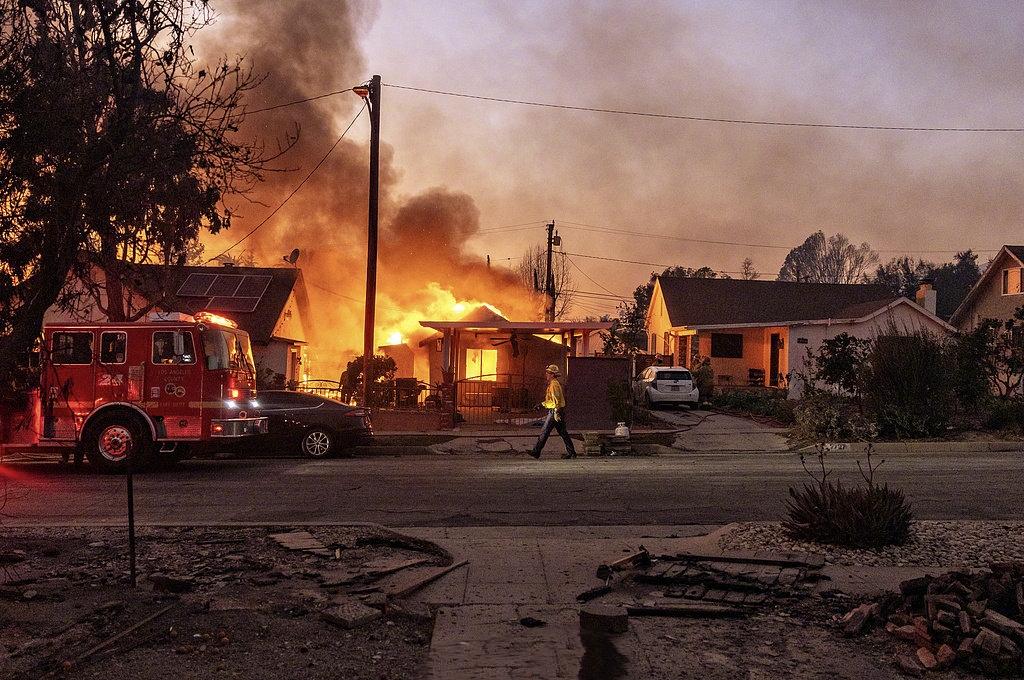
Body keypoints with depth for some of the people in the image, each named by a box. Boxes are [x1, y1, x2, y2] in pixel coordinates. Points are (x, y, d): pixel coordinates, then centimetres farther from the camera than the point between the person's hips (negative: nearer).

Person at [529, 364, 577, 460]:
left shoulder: (554, 384, -13)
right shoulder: (552, 384, 18)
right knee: (563, 433, 9)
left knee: (545, 432, -6)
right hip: (556, 412, 10)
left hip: (554, 411, -10)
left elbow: (556, 400, -21)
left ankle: (536, 452, -3)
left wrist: (556, 413, -25)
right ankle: (571, 452, 9)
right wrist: (542, 404, 24)